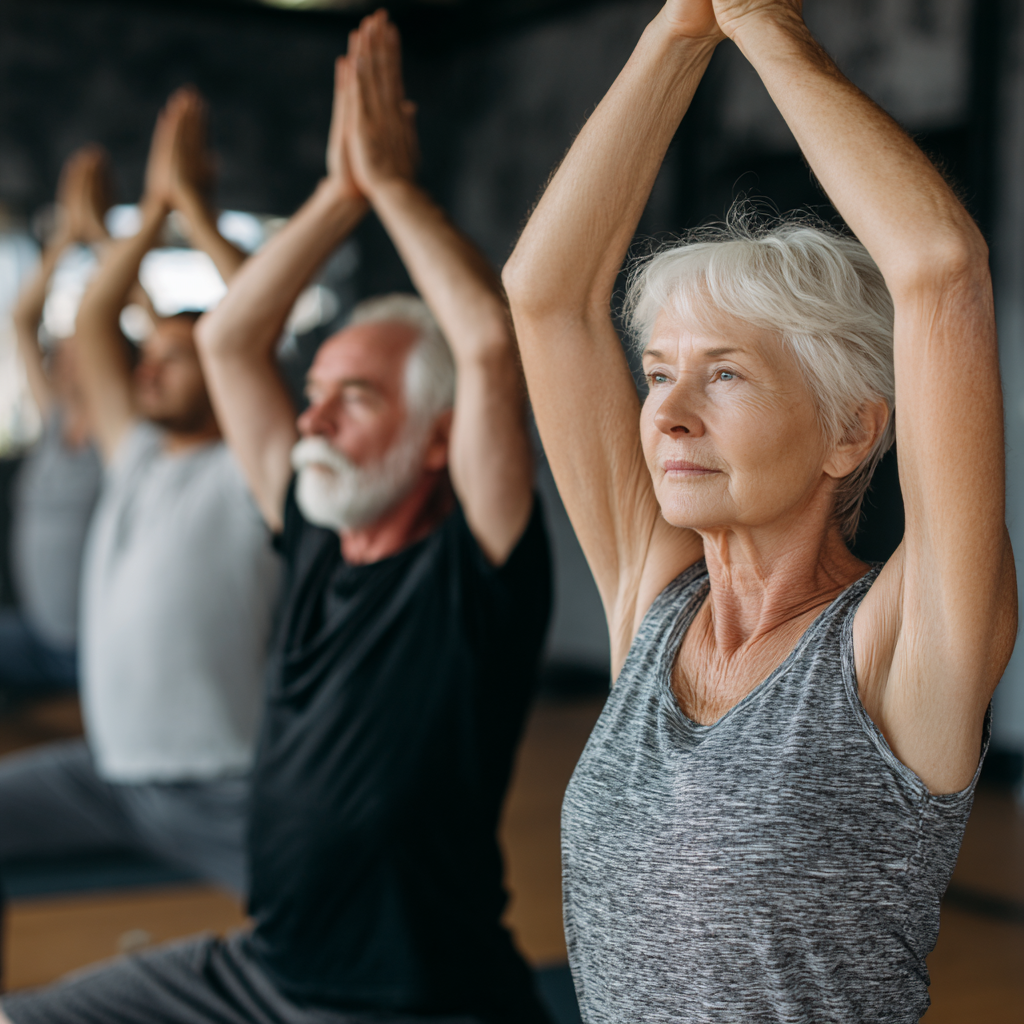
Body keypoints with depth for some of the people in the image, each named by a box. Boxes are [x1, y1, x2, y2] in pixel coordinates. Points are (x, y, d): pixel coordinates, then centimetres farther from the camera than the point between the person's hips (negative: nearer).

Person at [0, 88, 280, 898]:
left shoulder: (249, 471, -4)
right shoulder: (138, 461, 14)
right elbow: (90, 330, 16)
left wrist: (192, 202, -10)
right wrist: (153, 210, 11)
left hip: (221, 790, -7)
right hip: (109, 770, 7)